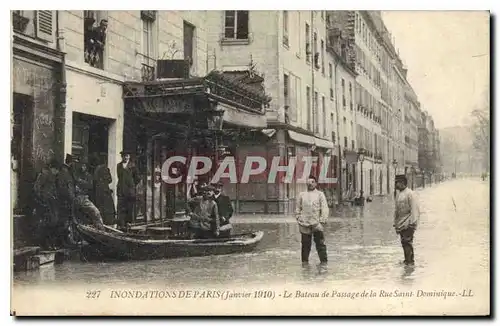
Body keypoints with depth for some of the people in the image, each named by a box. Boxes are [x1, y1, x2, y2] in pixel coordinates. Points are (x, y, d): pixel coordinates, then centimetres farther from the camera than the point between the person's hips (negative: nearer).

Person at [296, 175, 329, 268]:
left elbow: (325, 209, 2)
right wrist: (299, 218, 6)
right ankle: (305, 261, 17)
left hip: (317, 223, -2)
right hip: (304, 223, 2)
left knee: (320, 243, -5)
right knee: (305, 244, 6)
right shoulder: (302, 195, 13)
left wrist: (322, 221, -6)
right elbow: (298, 208, 17)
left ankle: (323, 261, 2)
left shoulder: (320, 194, 7)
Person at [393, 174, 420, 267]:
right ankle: (407, 260, 20)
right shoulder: (398, 194, 15)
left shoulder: (410, 194, -11)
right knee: (404, 243, 11)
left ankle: (410, 261, -5)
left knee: (407, 242, -10)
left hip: (408, 223, -8)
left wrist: (413, 223, -20)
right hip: (400, 224, 8)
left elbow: (414, 209, -15)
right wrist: (396, 223, 19)